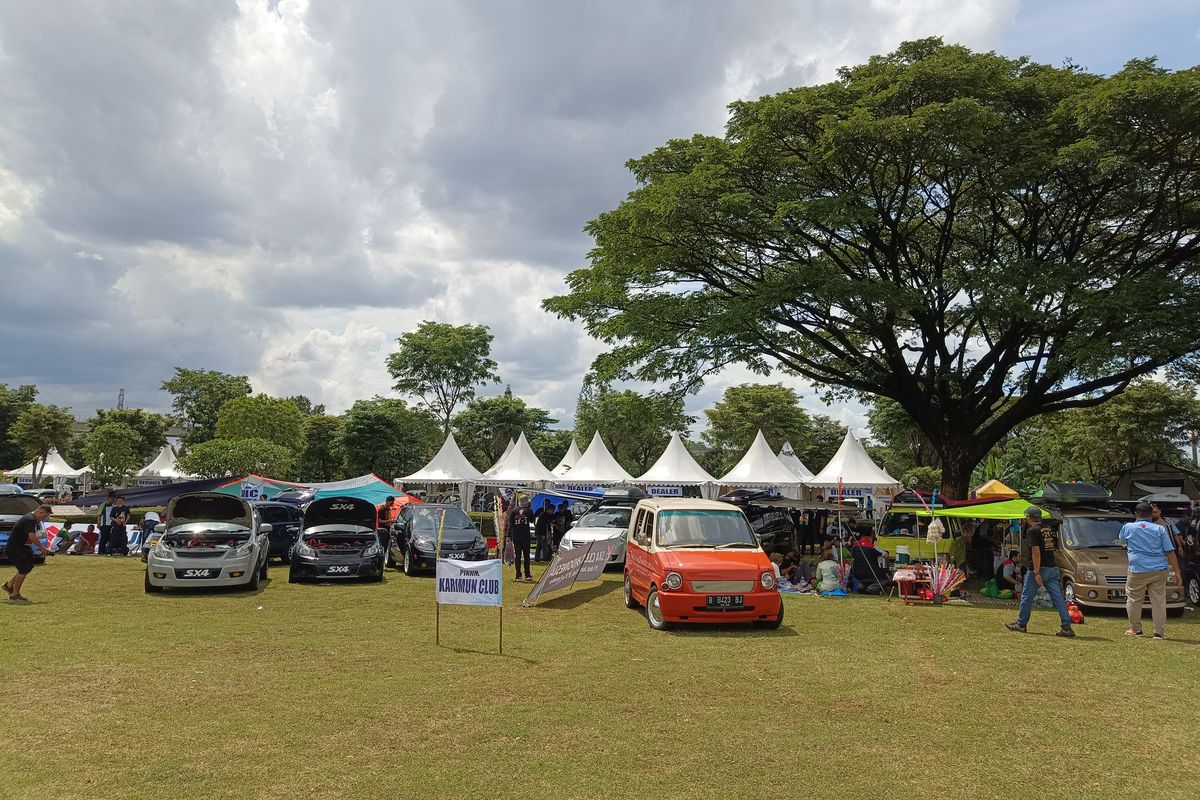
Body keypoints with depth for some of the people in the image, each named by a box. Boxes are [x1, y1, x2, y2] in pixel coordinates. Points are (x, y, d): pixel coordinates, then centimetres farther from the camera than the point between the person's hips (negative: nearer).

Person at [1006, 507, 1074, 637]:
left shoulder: (1032, 531, -13)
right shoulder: (1049, 529, 11)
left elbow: (1036, 552, -20)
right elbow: (1055, 548, 14)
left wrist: (1037, 573, -22)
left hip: (1039, 569, -7)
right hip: (1053, 568, 7)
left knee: (1027, 596, 6)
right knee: (1058, 598, 4)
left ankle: (1020, 624, 16)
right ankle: (1067, 627, -1)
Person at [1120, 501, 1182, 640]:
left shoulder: (1128, 527, 3)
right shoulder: (1159, 529, 2)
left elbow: (1122, 539, 26)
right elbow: (1170, 551, 0)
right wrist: (1177, 571, 4)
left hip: (1137, 571, -1)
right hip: (1158, 571, 1)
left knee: (1134, 600, 10)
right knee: (1159, 601, 5)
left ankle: (1135, 629, 17)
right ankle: (1159, 632, 6)